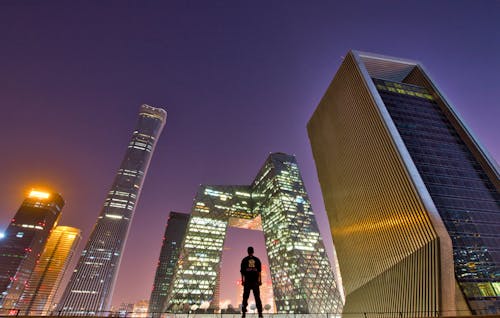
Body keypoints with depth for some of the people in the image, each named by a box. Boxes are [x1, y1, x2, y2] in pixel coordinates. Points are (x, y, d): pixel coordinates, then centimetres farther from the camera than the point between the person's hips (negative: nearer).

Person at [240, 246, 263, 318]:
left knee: (245, 297, 4)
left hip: (247, 281, 0)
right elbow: (259, 271, 4)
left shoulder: (244, 260, 5)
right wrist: (259, 280, 6)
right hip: (255, 281, 0)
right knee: (257, 297, 5)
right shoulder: (257, 260, 6)